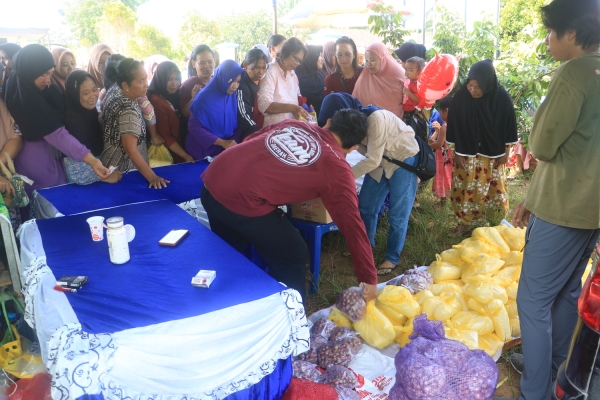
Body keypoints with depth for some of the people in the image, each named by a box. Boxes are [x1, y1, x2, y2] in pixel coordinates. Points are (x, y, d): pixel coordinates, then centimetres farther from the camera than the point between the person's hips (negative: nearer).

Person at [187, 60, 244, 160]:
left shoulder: (234, 97, -2)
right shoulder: (204, 97, -15)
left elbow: (237, 125, 4)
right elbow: (195, 128, -17)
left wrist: (234, 141, -15)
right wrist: (222, 142, -23)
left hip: (226, 152, 4)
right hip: (203, 151, -4)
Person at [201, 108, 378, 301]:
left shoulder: (293, 124, 18)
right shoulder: (337, 169, 2)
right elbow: (352, 224, 4)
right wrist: (369, 279, 11)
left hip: (212, 181, 8)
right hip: (242, 200, -7)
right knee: (292, 259, 16)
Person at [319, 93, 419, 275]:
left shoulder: (375, 119, -33)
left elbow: (372, 160, -31)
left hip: (403, 160, -7)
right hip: (380, 163, 7)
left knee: (397, 214, -1)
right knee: (366, 207, 11)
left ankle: (392, 258, 13)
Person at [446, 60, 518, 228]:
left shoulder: (501, 97, -15)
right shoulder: (461, 96, -15)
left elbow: (508, 124, -3)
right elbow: (454, 125, -6)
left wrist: (506, 151, 0)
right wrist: (456, 153, -5)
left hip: (493, 154, 1)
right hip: (466, 153, 0)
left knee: (493, 189, 13)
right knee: (465, 190, 5)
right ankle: (464, 221, 22)